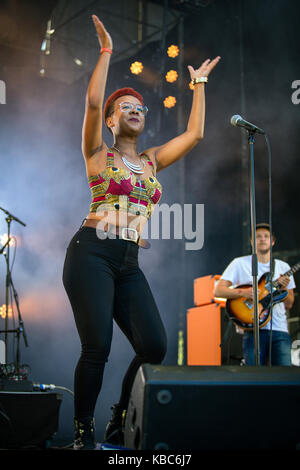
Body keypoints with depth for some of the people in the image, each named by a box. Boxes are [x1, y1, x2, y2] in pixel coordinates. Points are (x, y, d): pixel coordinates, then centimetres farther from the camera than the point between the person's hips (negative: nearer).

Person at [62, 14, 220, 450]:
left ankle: (120, 424, 13)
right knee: (97, 347, -14)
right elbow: (92, 102, -8)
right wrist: (106, 50, -1)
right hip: (92, 254, -5)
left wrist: (199, 83, 27)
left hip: (129, 264, 5)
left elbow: (195, 133, 19)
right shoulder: (99, 153, 7)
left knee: (154, 346, -8)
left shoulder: (152, 160, 20)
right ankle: (83, 433, 6)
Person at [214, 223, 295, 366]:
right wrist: (243, 292, -16)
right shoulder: (240, 263, 5)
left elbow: (289, 305, 15)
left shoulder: (283, 267, 15)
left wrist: (283, 288, -6)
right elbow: (218, 291, -1)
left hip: (280, 329, 3)